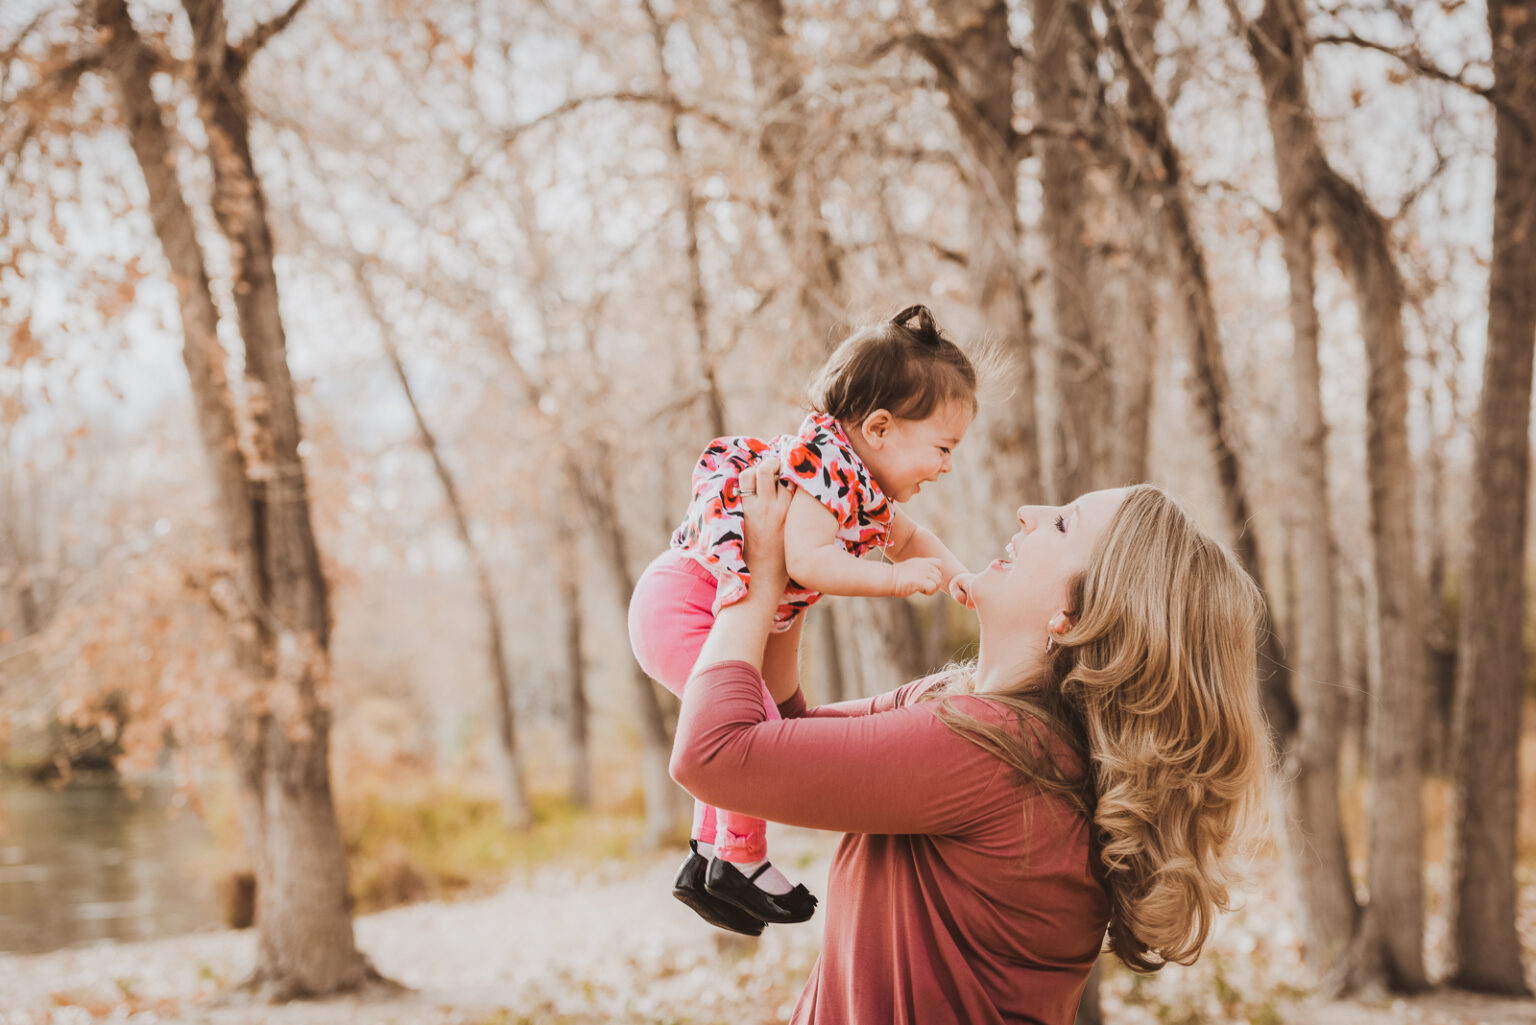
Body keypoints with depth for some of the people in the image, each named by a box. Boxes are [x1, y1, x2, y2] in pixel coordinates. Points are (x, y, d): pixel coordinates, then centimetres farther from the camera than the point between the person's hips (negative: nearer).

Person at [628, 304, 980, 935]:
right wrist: (899, 580, -31)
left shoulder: (866, 483, 7)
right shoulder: (821, 465, -25)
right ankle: (739, 862, 1)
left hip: (721, 610, 11)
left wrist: (956, 577, 6)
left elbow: (906, 537, 24)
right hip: (682, 604, -11)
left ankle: (706, 859, 29)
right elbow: (807, 559, -37)